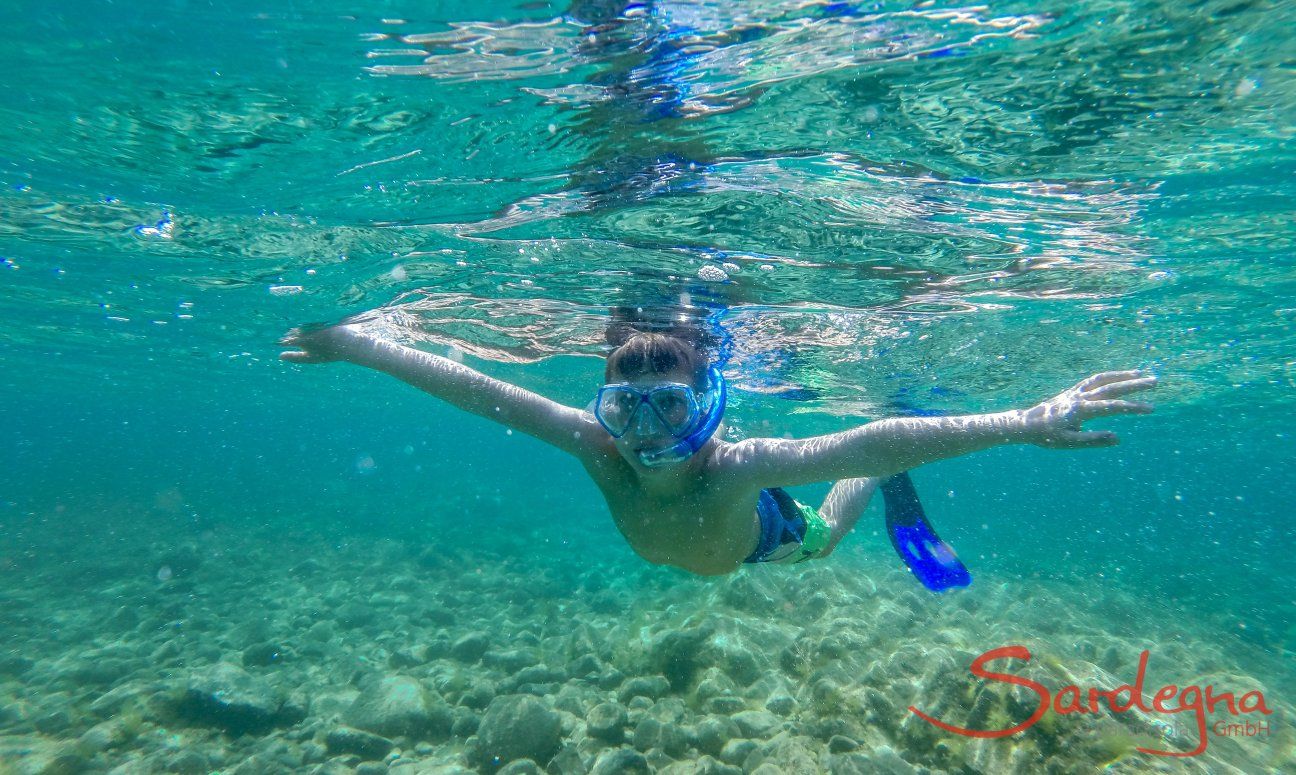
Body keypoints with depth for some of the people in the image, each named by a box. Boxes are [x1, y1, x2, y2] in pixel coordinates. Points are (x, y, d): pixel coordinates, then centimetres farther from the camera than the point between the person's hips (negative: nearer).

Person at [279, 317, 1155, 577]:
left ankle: (892, 496, 53)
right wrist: (360, 343, -34)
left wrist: (1027, 423, -62)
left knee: (822, 536, 29)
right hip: (692, 548, 4)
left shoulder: (735, 465, -48)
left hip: (763, 529, -3)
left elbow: (873, 444, -55)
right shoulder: (596, 445, -40)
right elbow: (476, 388, -37)